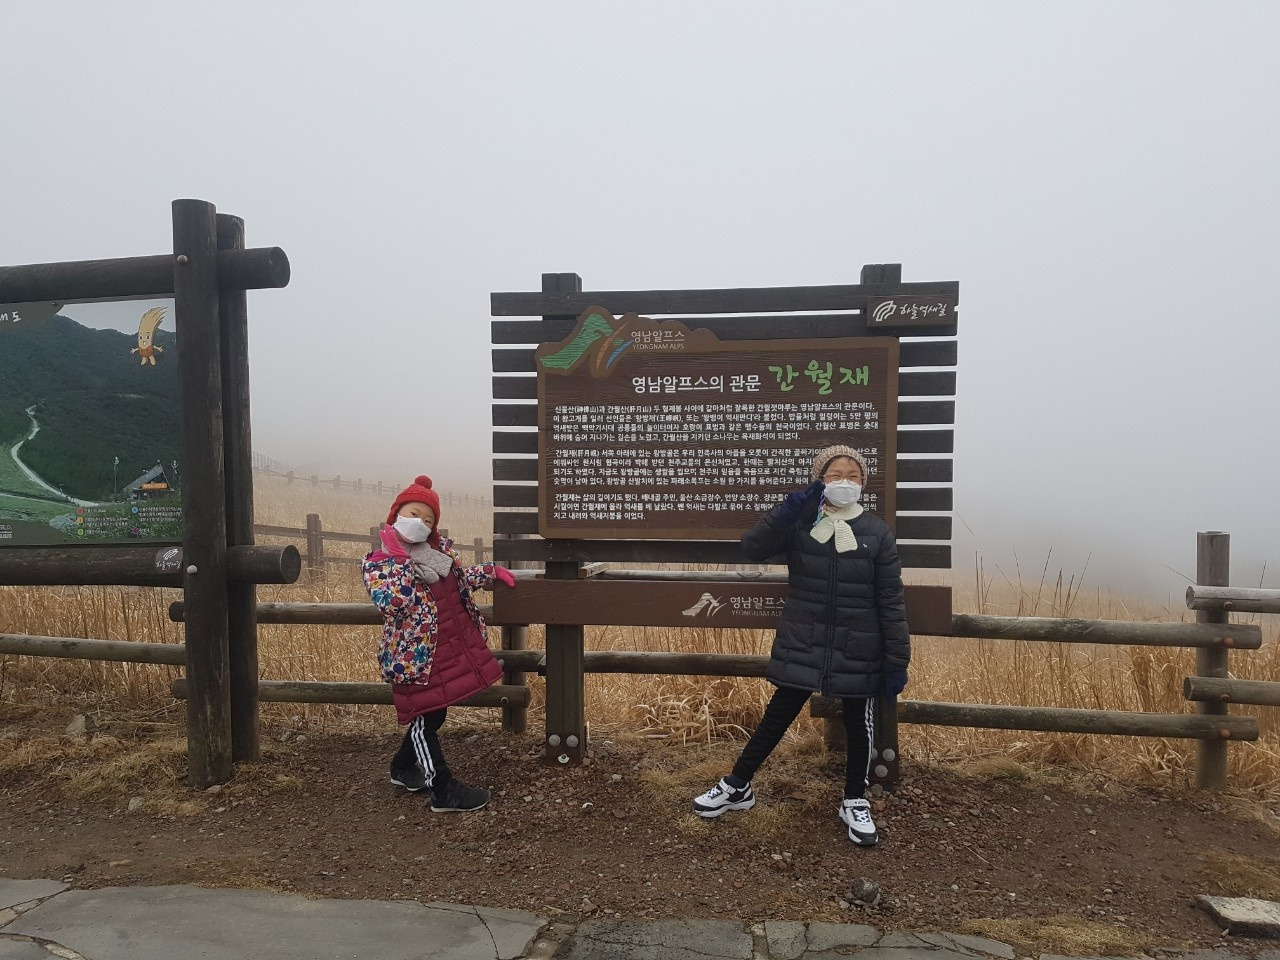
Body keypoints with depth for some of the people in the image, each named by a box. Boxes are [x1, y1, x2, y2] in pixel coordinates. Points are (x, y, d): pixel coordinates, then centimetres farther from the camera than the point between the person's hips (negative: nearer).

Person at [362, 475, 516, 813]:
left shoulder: (439, 549, 5)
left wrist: (491, 572, 14)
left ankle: (403, 768, 43)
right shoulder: (377, 563, -13)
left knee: (433, 716, 21)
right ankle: (445, 791, 16)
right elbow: (391, 603, -30)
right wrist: (402, 560, -28)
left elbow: (460, 579, 22)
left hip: (451, 649, 8)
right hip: (415, 656, -7)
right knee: (425, 720, 5)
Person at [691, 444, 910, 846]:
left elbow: (891, 602, -2)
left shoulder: (877, 533, -4)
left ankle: (855, 803, 38)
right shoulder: (799, 524, -4)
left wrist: (897, 661, -3)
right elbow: (752, 549, -17)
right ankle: (737, 787, 28)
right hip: (801, 650, 0)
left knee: (859, 727, 15)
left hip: (858, 655, 1)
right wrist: (788, 510, -29)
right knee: (776, 717, 10)